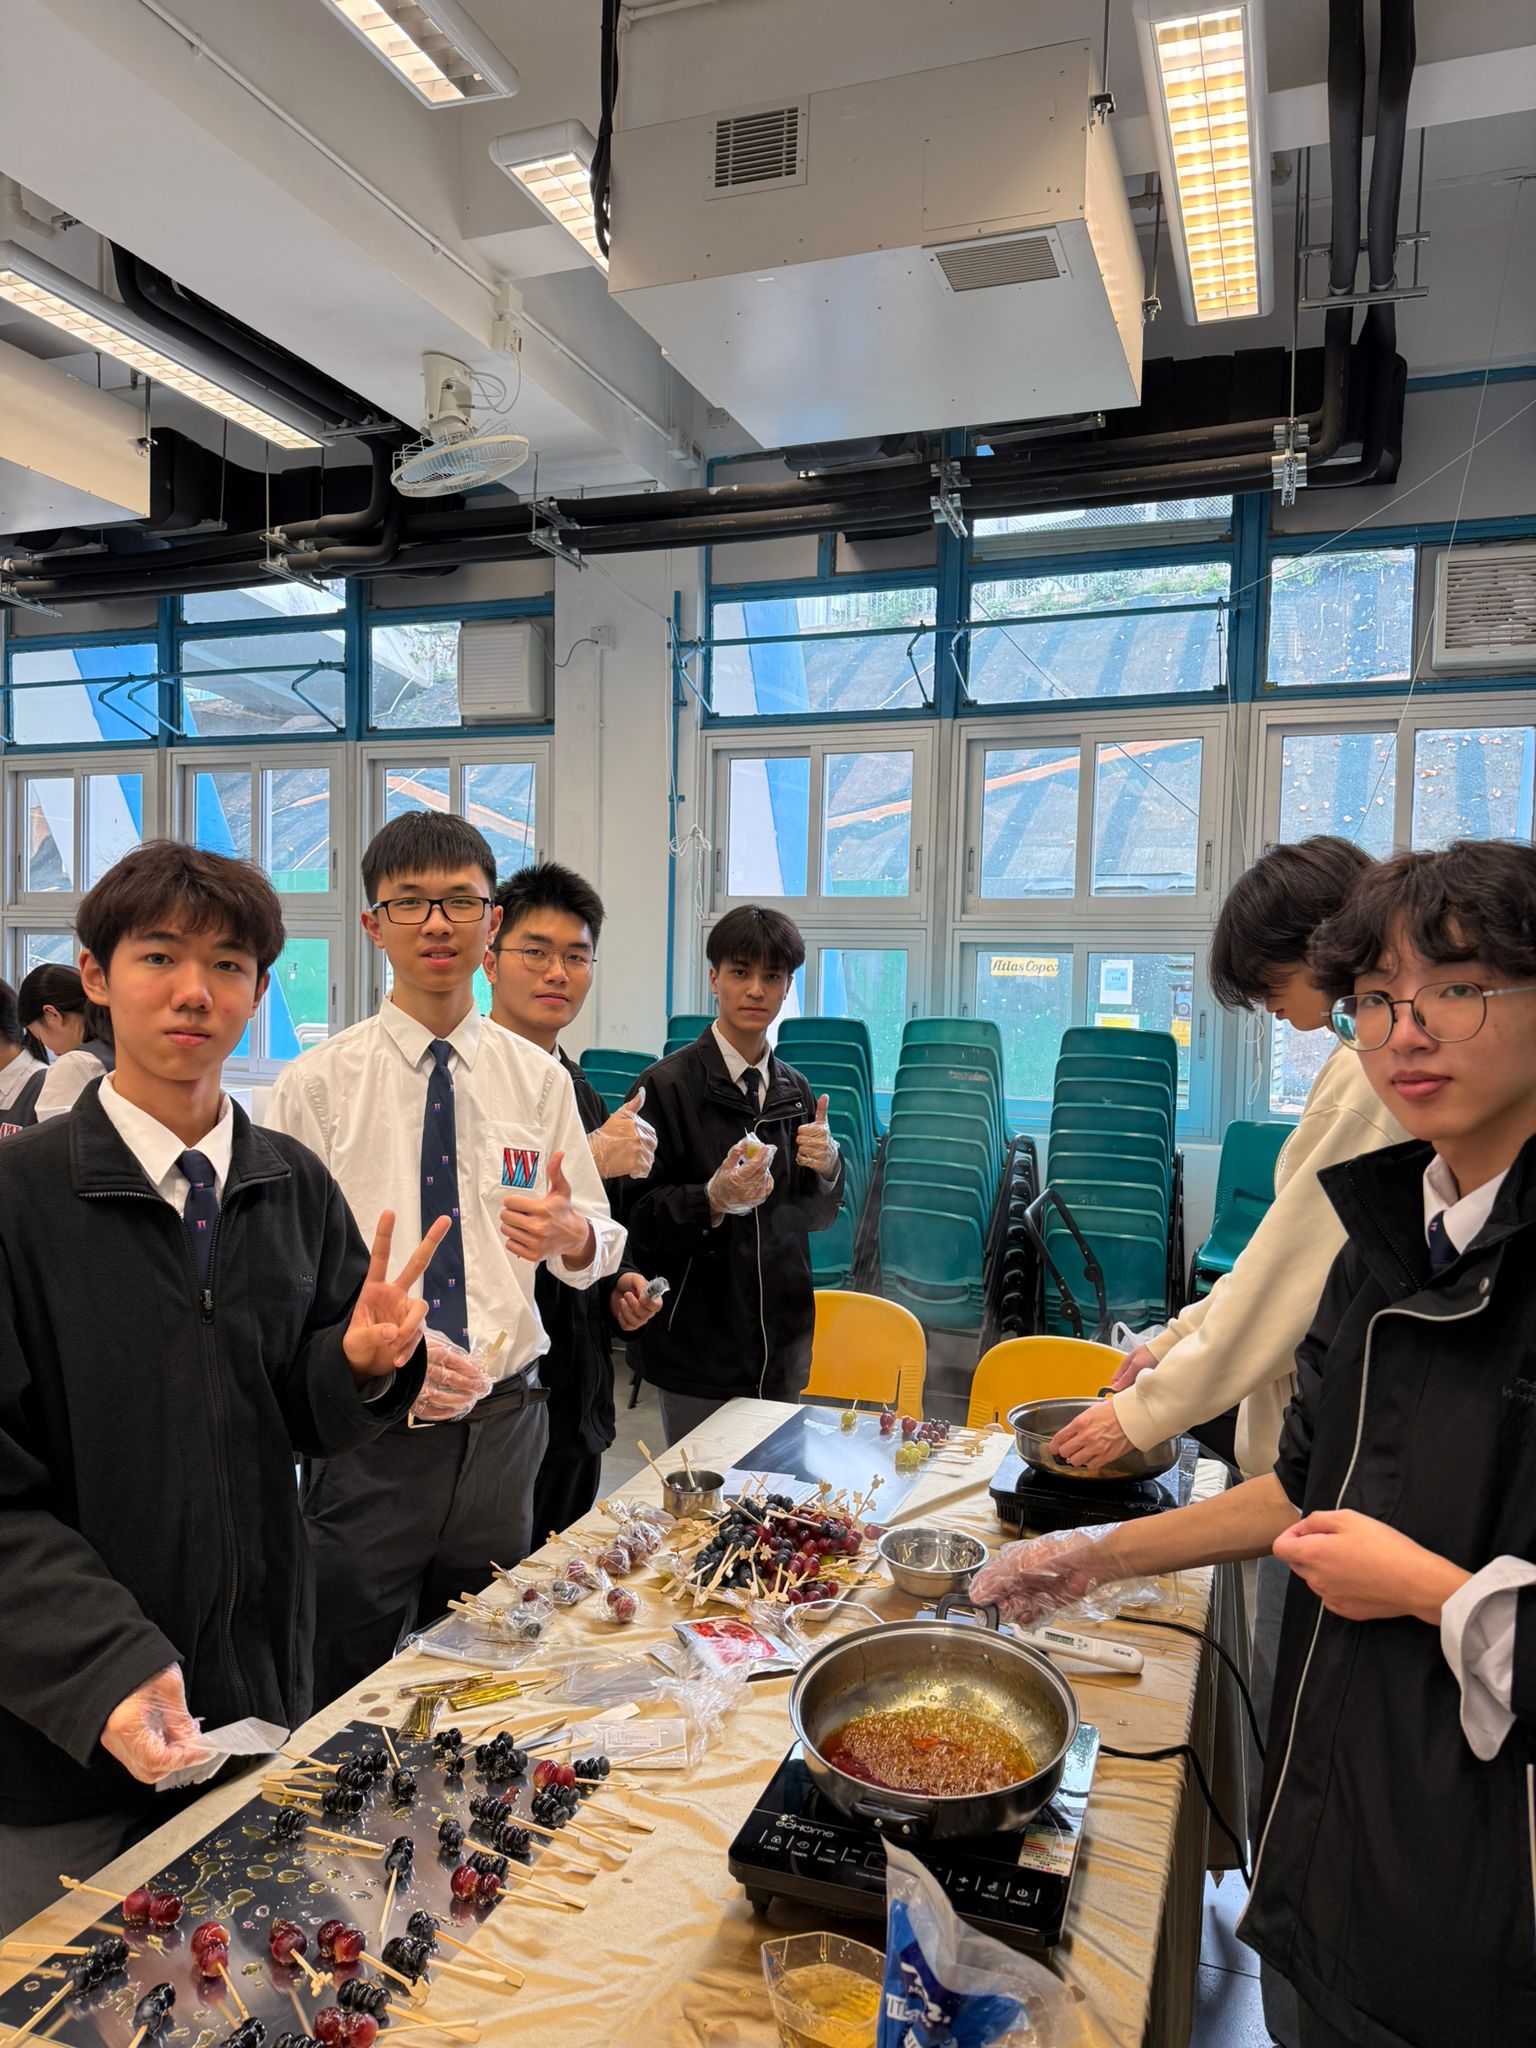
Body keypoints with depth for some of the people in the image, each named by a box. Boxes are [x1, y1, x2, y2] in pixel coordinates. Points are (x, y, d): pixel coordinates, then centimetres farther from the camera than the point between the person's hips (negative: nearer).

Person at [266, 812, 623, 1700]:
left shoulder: (538, 1078, 3)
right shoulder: (317, 1084, -6)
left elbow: (599, 1241, 6)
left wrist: (570, 1233, -17)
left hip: (505, 1418, 3)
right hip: (370, 1427, -2)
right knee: (348, 1698, 11)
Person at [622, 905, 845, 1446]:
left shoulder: (794, 1089, 7)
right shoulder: (667, 1085, -10)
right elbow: (637, 1219, -13)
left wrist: (826, 1169, -6)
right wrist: (715, 1199, -29)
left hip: (784, 1337, 5)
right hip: (700, 1338, -5)